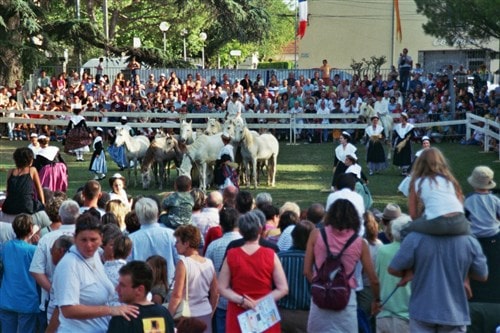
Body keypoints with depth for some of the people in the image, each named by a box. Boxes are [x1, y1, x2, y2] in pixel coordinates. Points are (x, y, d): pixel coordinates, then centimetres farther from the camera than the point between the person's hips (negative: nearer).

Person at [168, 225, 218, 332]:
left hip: (187, 316, -6)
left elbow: (177, 295, -16)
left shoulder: (183, 264, -13)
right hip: (205, 314, 6)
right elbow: (215, 294, 10)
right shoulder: (209, 263, 5)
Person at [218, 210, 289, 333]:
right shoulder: (270, 255, -7)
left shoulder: (231, 256, -4)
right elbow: (283, 289, -7)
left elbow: (222, 288, -1)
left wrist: (241, 300, -8)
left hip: (238, 314, 1)